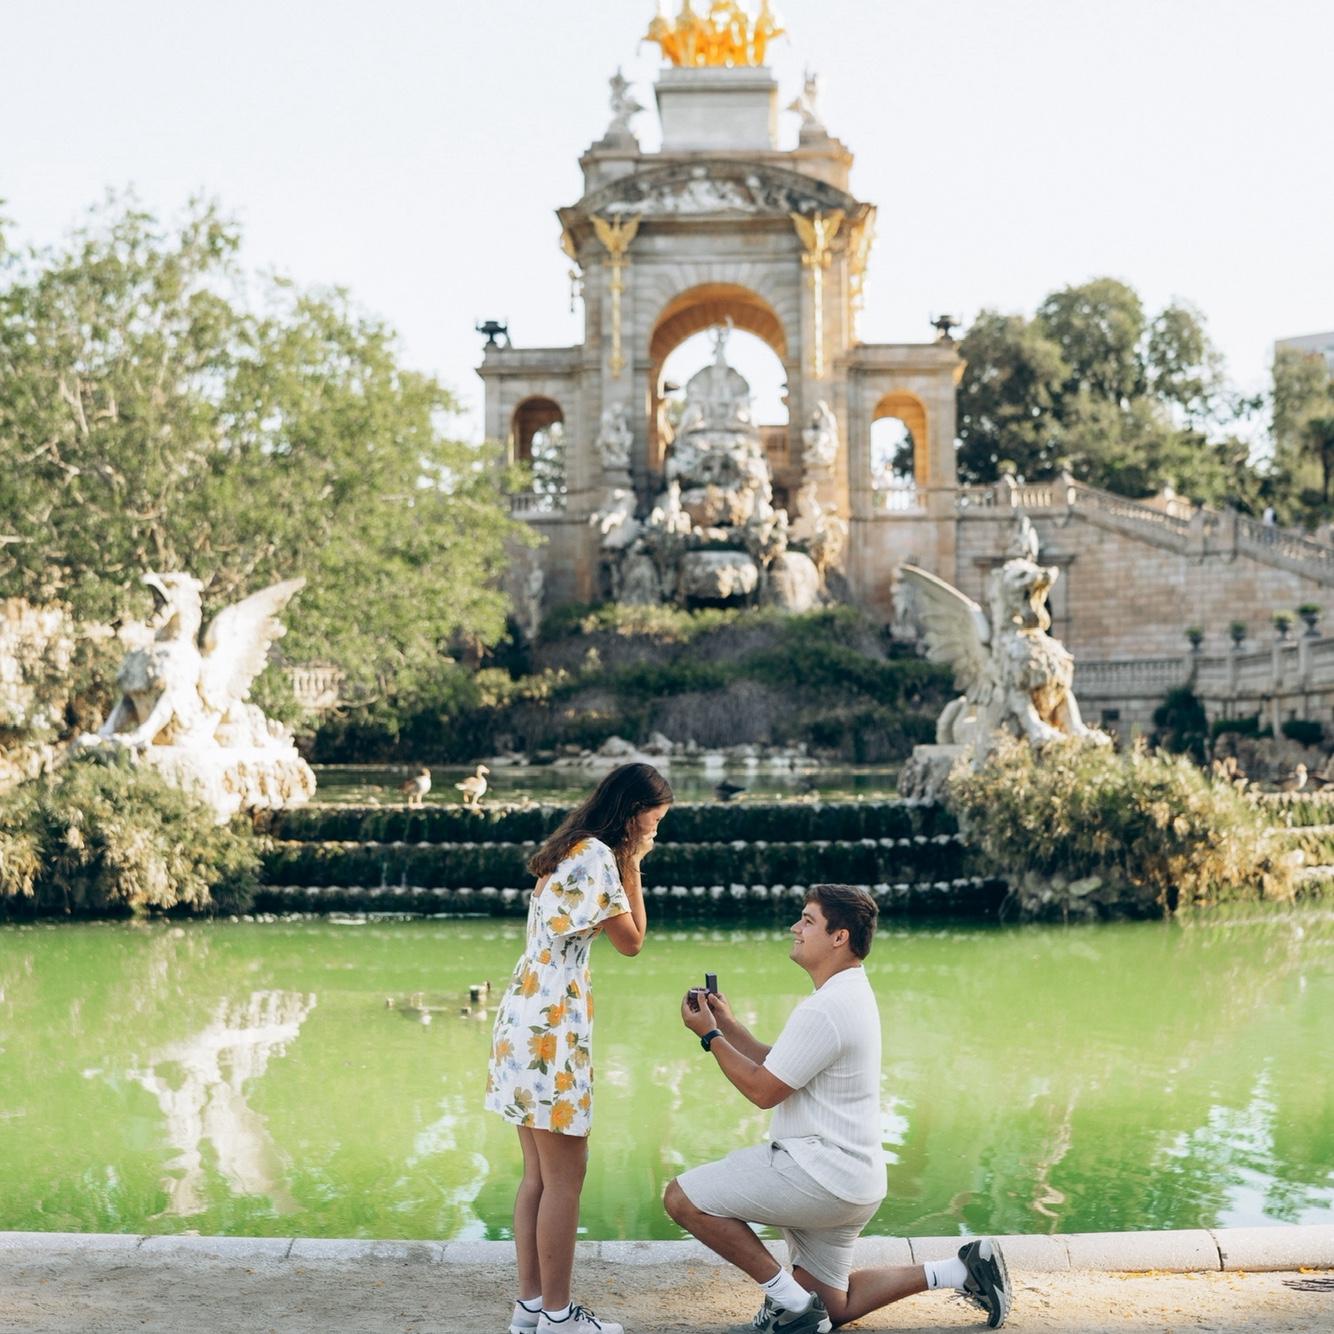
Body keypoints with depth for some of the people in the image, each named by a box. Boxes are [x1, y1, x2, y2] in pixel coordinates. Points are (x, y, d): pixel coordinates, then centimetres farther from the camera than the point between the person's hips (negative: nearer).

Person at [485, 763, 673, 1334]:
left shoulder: (570, 850, 17)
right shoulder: (597, 855, -12)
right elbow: (631, 940, -6)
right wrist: (632, 865, -3)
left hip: (526, 1017, 10)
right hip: (551, 1025, -10)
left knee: (539, 1175, 14)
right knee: (565, 1177, -2)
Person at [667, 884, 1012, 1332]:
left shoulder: (825, 1010, -21)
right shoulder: (851, 994, 13)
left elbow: (762, 1089, -17)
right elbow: (779, 1067, 16)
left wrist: (709, 1035, -8)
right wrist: (728, 1025, 7)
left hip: (819, 1173, -10)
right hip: (850, 1182, 10)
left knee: (683, 1197, -9)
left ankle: (788, 1297, -4)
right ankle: (961, 1271, 15)